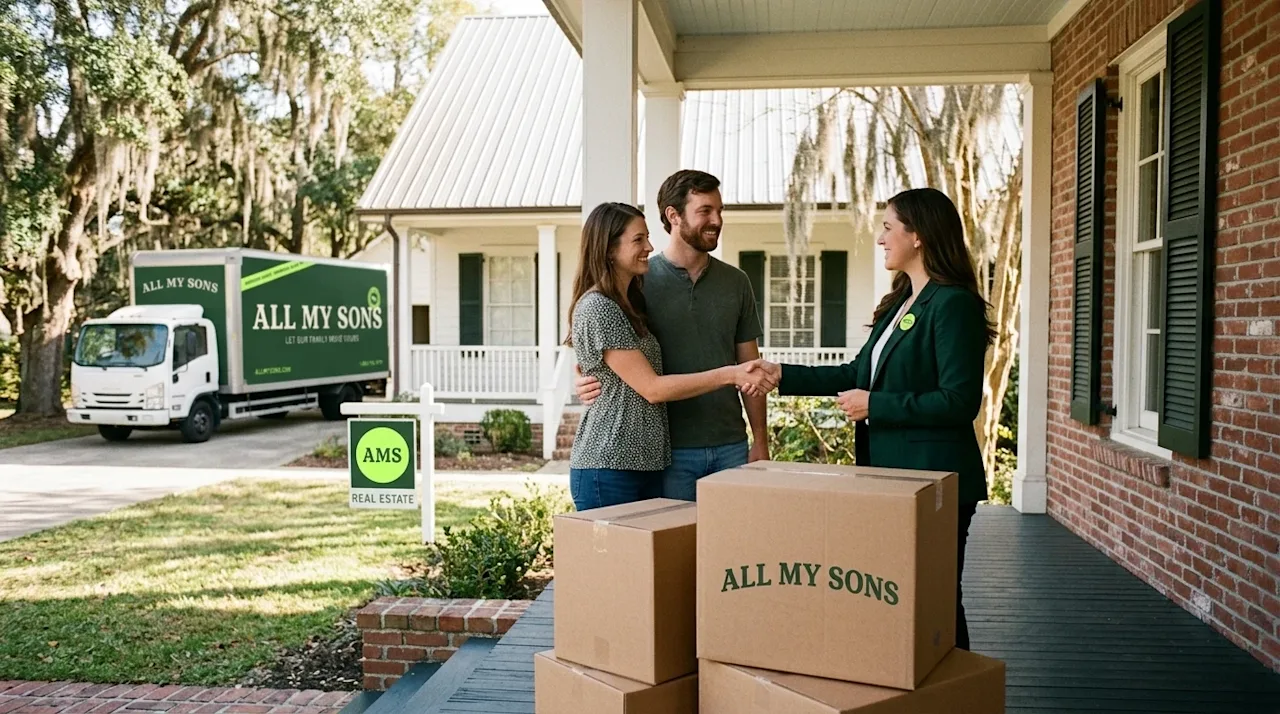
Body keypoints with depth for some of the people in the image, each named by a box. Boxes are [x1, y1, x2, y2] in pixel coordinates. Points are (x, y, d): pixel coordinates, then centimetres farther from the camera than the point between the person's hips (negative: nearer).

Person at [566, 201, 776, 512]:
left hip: (648, 464, 8)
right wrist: (730, 374, -15)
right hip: (608, 468, -8)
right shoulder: (597, 308, -14)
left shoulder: (632, 303, 14)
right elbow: (651, 388, -16)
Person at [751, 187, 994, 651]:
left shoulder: (953, 304, -15)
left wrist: (874, 406, -17)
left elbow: (959, 401, -21)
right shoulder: (899, 304, 14)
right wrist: (783, 375, 13)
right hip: (889, 472, 9)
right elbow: (858, 373, 18)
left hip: (934, 479, -9)